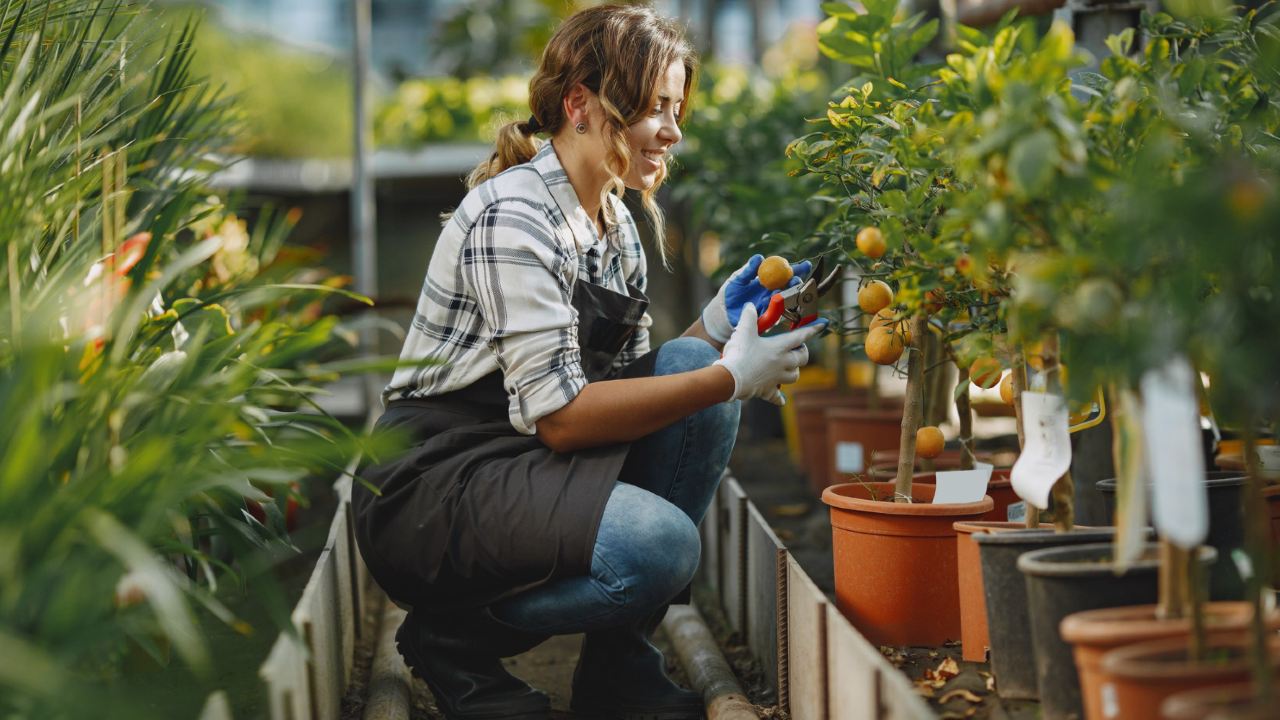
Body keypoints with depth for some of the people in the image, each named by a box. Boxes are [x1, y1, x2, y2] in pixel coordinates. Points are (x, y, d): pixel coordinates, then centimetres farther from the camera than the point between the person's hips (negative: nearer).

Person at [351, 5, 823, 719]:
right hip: (436, 484, -9)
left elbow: (632, 387, 7)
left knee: (689, 365, -9)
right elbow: (558, 414, -24)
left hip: (536, 468, 9)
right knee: (658, 544, -30)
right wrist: (731, 378, -23)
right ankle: (453, 636, -2)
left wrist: (717, 325, -8)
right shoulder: (512, 216, -18)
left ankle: (620, 662, -3)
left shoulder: (617, 225, 10)